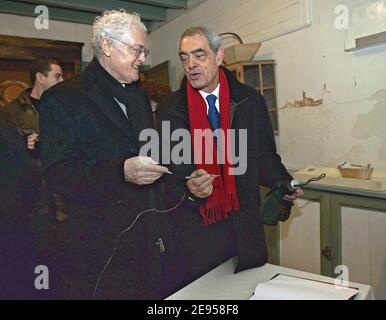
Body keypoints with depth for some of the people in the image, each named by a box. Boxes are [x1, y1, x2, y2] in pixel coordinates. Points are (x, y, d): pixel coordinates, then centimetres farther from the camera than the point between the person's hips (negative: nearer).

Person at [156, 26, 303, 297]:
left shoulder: (250, 101, 1)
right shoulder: (169, 109, -2)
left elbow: (264, 155, 7)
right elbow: (166, 170, -4)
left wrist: (282, 183, -7)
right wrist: (187, 189, -22)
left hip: (243, 226, 2)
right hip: (191, 231, -1)